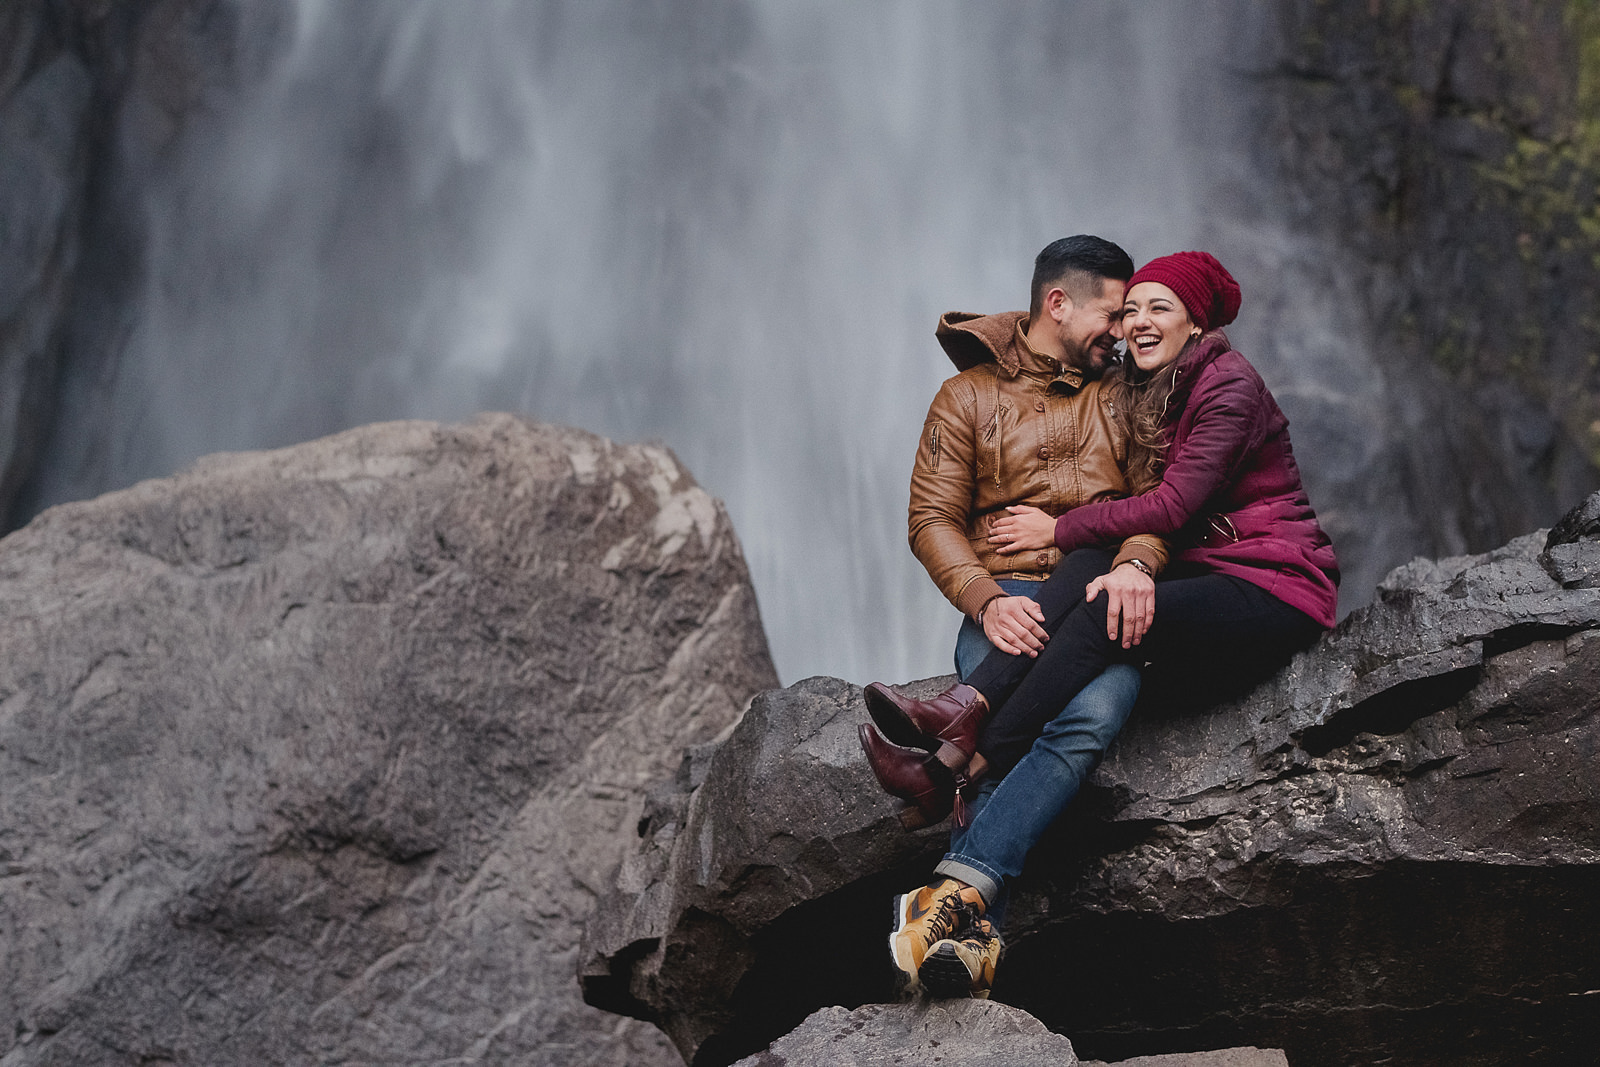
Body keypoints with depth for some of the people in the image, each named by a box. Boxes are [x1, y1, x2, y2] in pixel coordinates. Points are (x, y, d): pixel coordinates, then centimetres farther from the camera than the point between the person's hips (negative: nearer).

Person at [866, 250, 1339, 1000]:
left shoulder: (1228, 384, -6)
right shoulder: (1144, 397, 21)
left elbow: (1175, 504, -14)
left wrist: (1061, 531, -8)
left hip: (1276, 592, -7)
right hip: (1206, 585, 7)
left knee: (1108, 613, -32)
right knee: (1089, 575, -25)